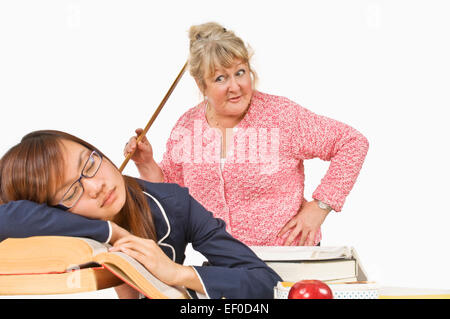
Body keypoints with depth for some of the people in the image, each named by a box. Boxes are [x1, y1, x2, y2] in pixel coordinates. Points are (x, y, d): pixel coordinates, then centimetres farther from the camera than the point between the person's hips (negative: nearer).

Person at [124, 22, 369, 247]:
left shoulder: (281, 115, -8)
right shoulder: (186, 128, 3)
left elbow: (353, 143, -4)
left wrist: (320, 205, -8)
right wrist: (147, 165, -2)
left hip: (289, 256, -3)